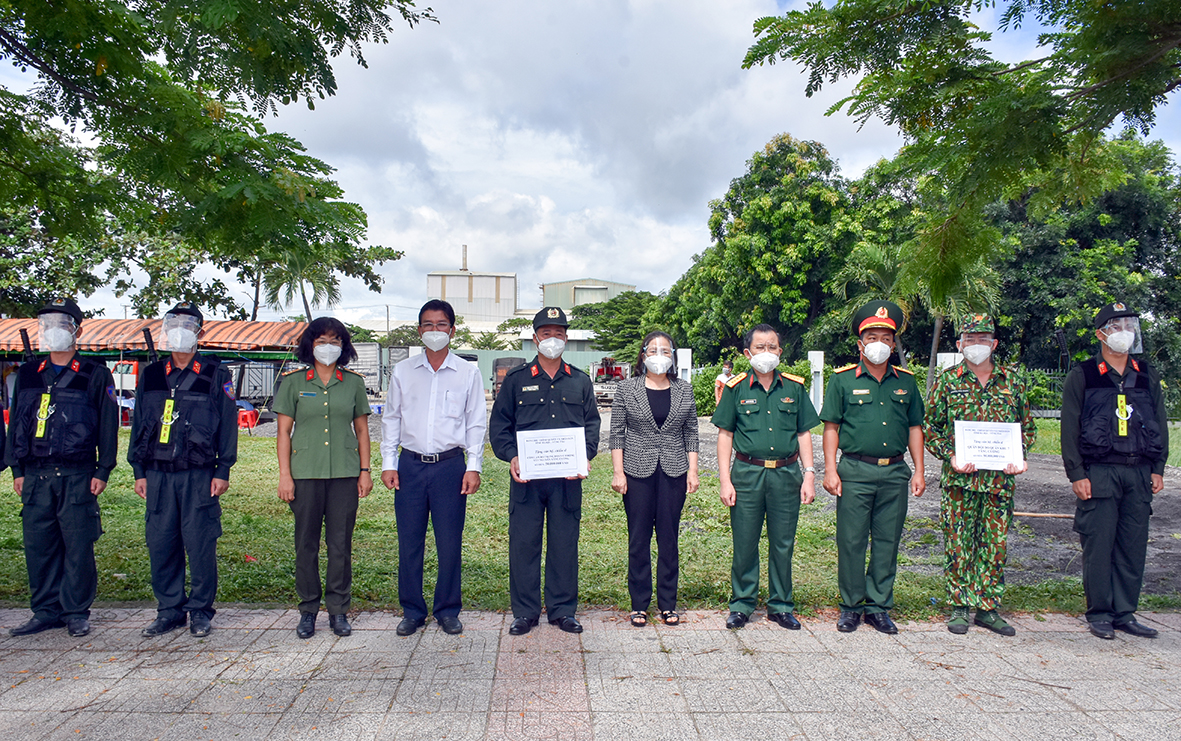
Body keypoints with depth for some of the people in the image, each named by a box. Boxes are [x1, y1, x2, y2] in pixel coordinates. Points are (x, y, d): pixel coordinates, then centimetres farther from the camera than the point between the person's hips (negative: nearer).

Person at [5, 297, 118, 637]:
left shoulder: (95, 374, 1)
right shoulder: (28, 374, 13)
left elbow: (108, 424, 0)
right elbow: (16, 422, 16)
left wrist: (102, 471, -5)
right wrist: (17, 469, 9)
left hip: (77, 475, -4)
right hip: (35, 475, 4)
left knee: (78, 545, -1)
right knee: (38, 545, 7)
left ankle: (76, 612, 11)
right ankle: (46, 611, 20)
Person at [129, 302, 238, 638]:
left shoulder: (216, 375, 1)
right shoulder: (151, 375, 12)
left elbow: (228, 425, -1)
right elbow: (139, 425, 15)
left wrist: (222, 471, -5)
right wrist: (139, 471, 10)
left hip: (199, 474, -4)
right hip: (158, 474, 4)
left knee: (200, 543, -2)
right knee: (160, 542, 6)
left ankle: (200, 611, 12)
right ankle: (169, 610, 19)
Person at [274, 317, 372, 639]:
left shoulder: (353, 382, 8)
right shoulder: (293, 381, 4)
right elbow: (284, 431, 4)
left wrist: (365, 471, 5)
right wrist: (284, 475, -3)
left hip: (345, 473, 1)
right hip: (305, 472, -1)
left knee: (341, 543, 4)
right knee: (306, 543, 5)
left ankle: (339, 610, 17)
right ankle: (308, 610, 20)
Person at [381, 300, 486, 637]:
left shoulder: (468, 373, 5)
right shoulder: (402, 372, 9)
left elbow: (476, 423, 5)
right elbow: (391, 419, 11)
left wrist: (473, 467, -2)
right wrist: (388, 463, 3)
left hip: (450, 466, -1)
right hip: (410, 465, 2)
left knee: (450, 542, 3)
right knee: (409, 541, 5)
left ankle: (448, 610, 19)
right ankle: (412, 611, 20)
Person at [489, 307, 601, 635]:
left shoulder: (580, 381, 12)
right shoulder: (516, 379, 7)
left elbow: (592, 423, 13)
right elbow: (499, 424, 6)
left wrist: (585, 456, -4)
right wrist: (511, 456, -10)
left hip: (568, 476, 1)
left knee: (565, 542, 6)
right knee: (523, 542, 2)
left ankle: (562, 609, 19)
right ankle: (525, 612, 15)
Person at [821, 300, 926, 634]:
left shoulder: (905, 381, 11)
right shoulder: (843, 379, 1)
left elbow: (915, 428, 15)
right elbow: (831, 427, 0)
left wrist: (919, 470, 9)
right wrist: (830, 469, -7)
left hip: (895, 473, 3)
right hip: (855, 472, -3)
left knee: (887, 542, 8)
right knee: (851, 541, 2)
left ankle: (878, 607, 20)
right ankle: (851, 606, 16)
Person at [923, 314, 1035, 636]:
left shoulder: (1012, 380, 10)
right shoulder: (948, 380, 3)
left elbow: (1027, 425, 16)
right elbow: (929, 427, 3)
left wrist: (1020, 457, 0)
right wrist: (950, 456, -11)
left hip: (1001, 477, 2)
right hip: (959, 477, -2)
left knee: (995, 543, 7)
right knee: (958, 543, 2)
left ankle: (988, 607, 18)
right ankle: (959, 606, 13)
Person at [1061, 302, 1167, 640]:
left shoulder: (1148, 375, 13)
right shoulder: (1082, 376, -1)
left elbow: (1160, 423, 17)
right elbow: (1070, 428, -3)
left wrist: (1157, 469, 9)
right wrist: (1076, 474, -9)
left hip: (1139, 473, 4)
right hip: (1099, 473, -4)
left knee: (1134, 545, 7)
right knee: (1099, 545, -1)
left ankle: (1125, 613, 18)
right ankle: (1099, 614, 11)